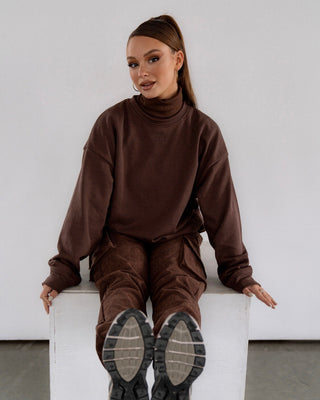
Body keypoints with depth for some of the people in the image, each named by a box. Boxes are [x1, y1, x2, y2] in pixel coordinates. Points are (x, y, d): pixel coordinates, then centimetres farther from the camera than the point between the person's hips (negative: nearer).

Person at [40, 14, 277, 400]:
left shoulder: (203, 130, -2)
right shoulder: (112, 123, -5)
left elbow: (219, 204, 2)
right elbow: (88, 200, -4)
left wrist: (237, 270, 5)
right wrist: (63, 267, -5)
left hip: (177, 238, 1)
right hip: (119, 236, 0)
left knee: (177, 286, -33)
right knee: (121, 283, -33)